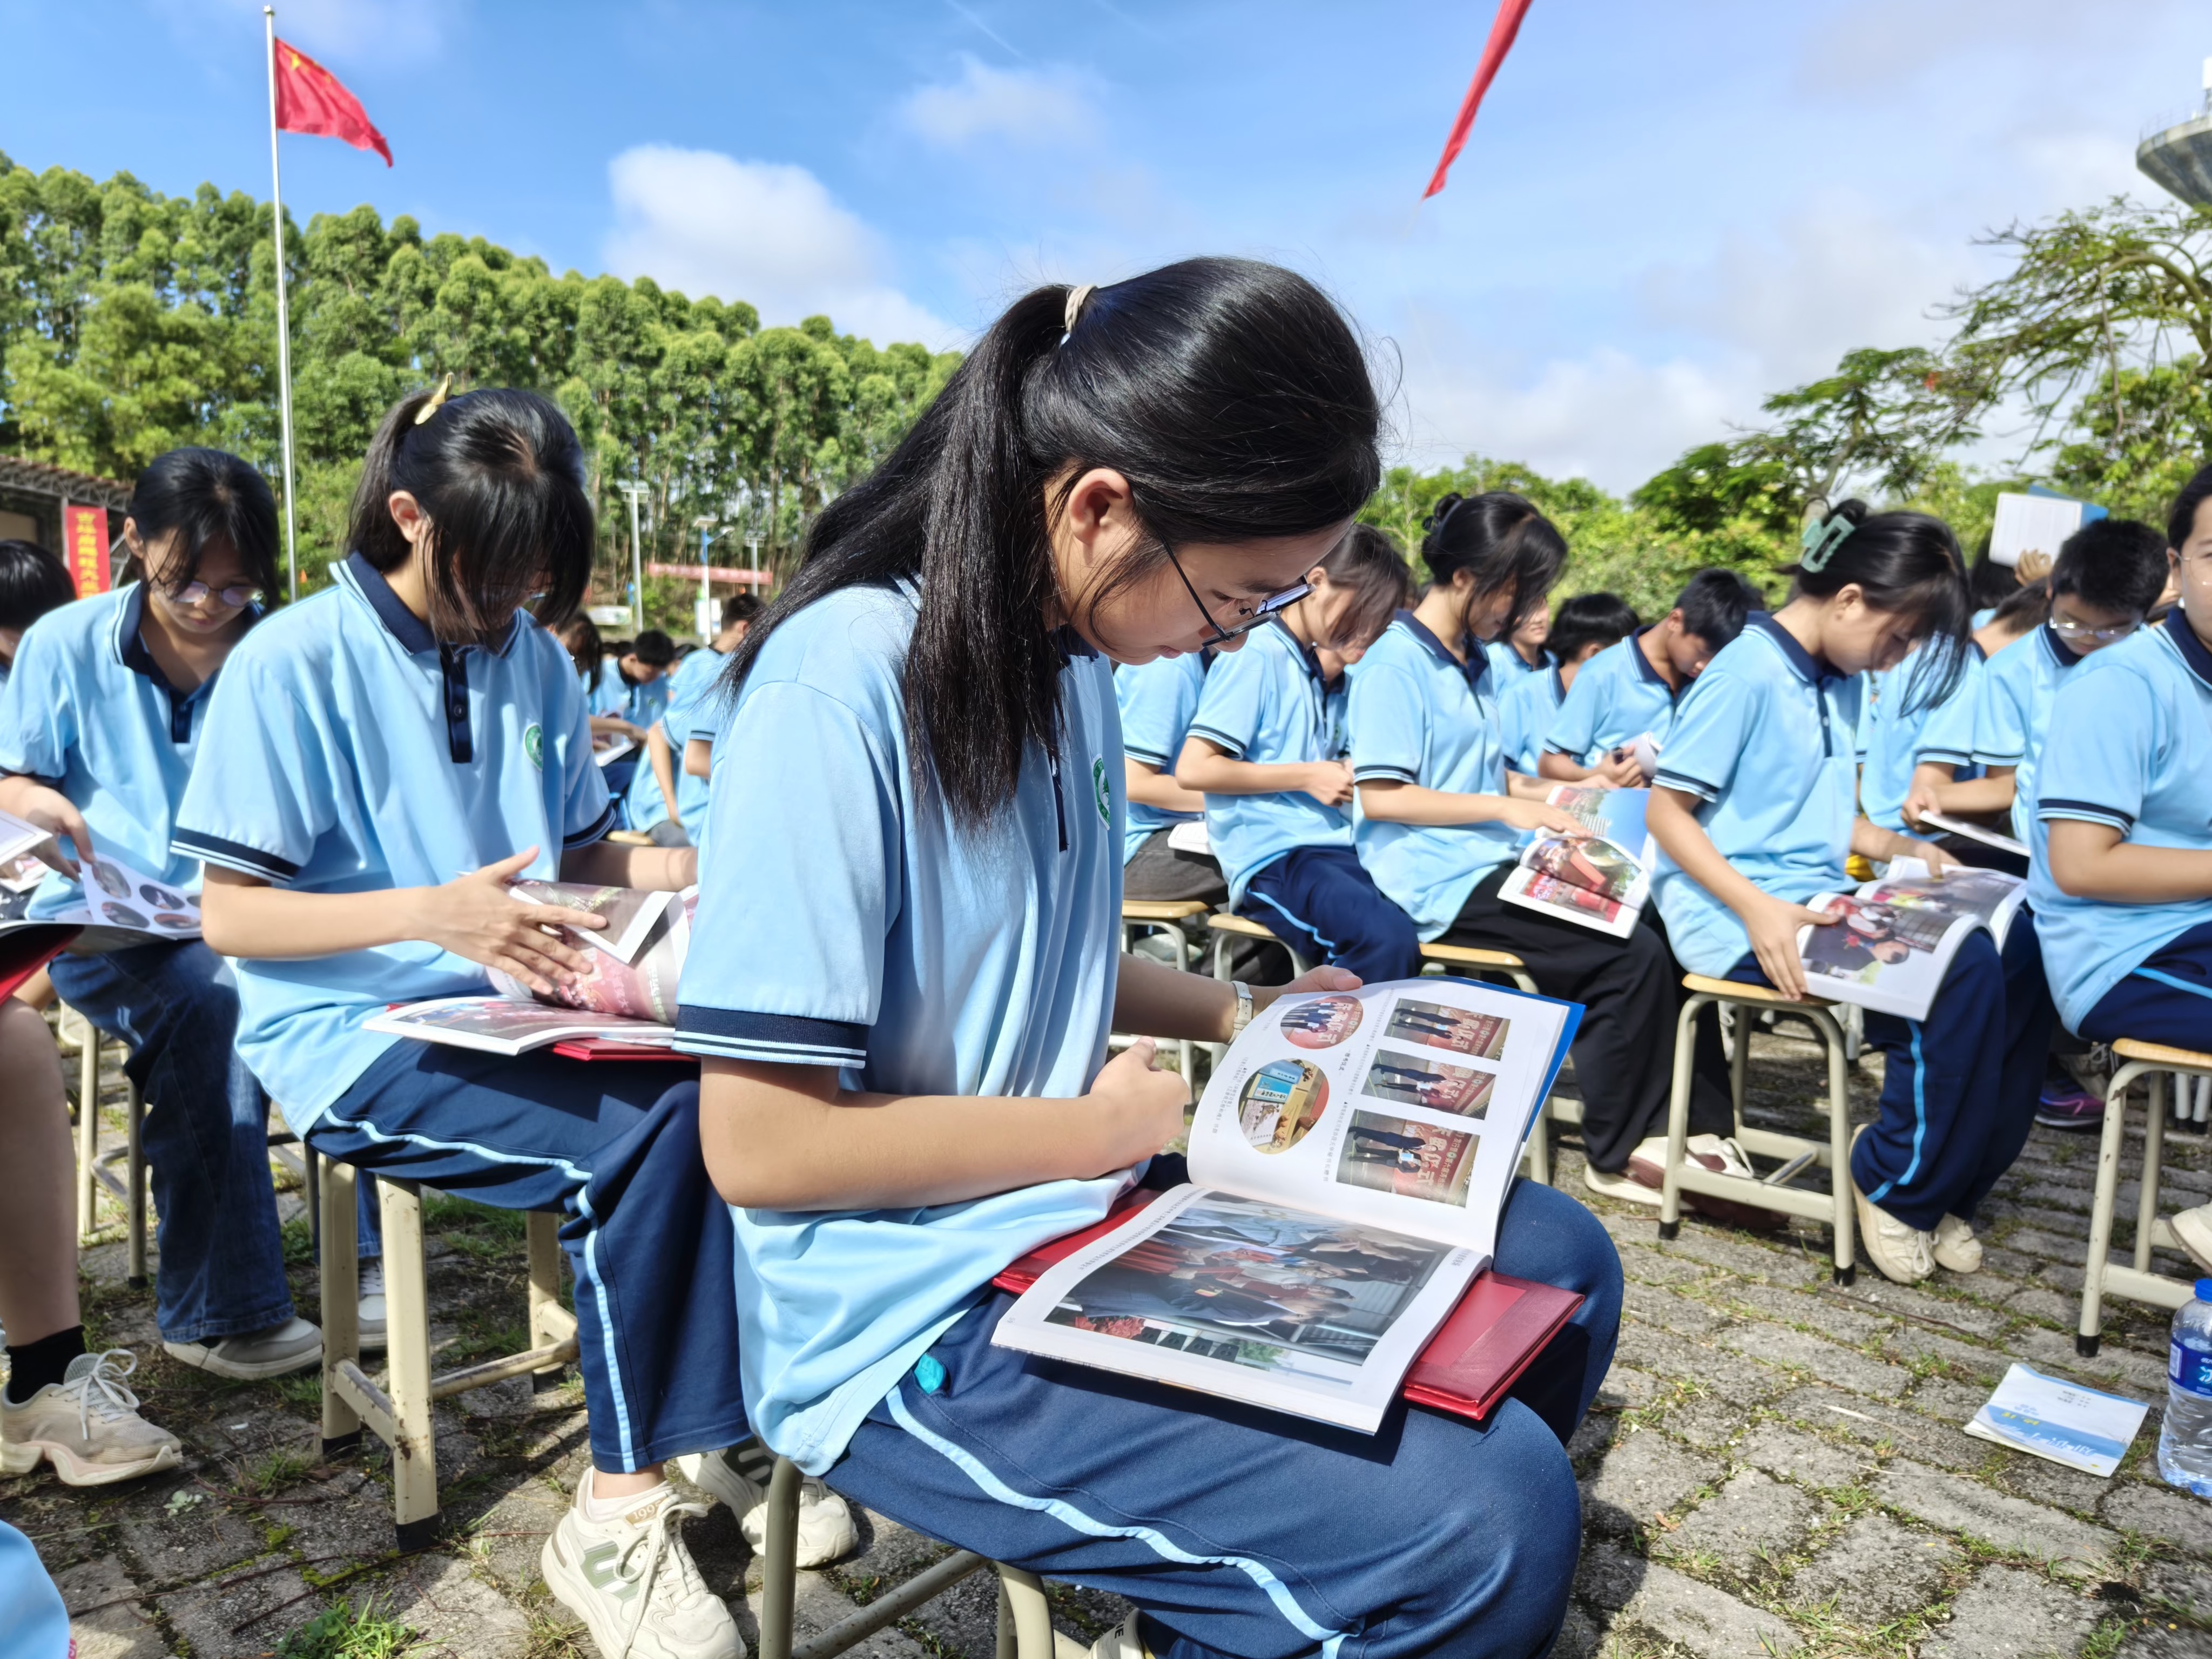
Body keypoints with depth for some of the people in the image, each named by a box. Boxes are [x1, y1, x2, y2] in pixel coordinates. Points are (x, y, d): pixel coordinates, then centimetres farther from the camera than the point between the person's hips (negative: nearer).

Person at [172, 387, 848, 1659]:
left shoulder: (536, 658, 9)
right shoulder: (294, 664, -8)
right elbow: (231, 915, -9)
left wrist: (675, 865, -6)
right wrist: (432, 912, -24)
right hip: (357, 1037, -5)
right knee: (645, 1143, -29)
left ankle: (741, 1427, -6)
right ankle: (619, 1521, -12)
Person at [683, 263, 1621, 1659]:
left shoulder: (1075, 657, 5)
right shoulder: (841, 689, -22)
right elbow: (760, 1141, -20)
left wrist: (1237, 1015, 6)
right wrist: (1101, 1127, -12)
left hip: (1091, 1224, 9)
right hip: (919, 1330, -8)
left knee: (1555, 1259, 8)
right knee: (1488, 1523, -22)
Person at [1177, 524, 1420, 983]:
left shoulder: (1326, 669, 18)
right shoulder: (1257, 656, -7)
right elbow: (1193, 768, -13)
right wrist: (1308, 777, -9)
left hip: (1336, 845, 8)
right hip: (1273, 855, -8)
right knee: (1388, 939, -31)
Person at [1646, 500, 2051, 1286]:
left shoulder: (1840, 683, 14)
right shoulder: (1746, 675, -13)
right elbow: (1667, 812, -14)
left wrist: (1897, 848, 5)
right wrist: (1756, 908, -25)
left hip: (1820, 901, 9)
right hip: (1740, 919, -9)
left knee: (2018, 955, -6)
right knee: (1962, 975, -25)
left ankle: (1940, 1186, 6)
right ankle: (1894, 1185, -3)